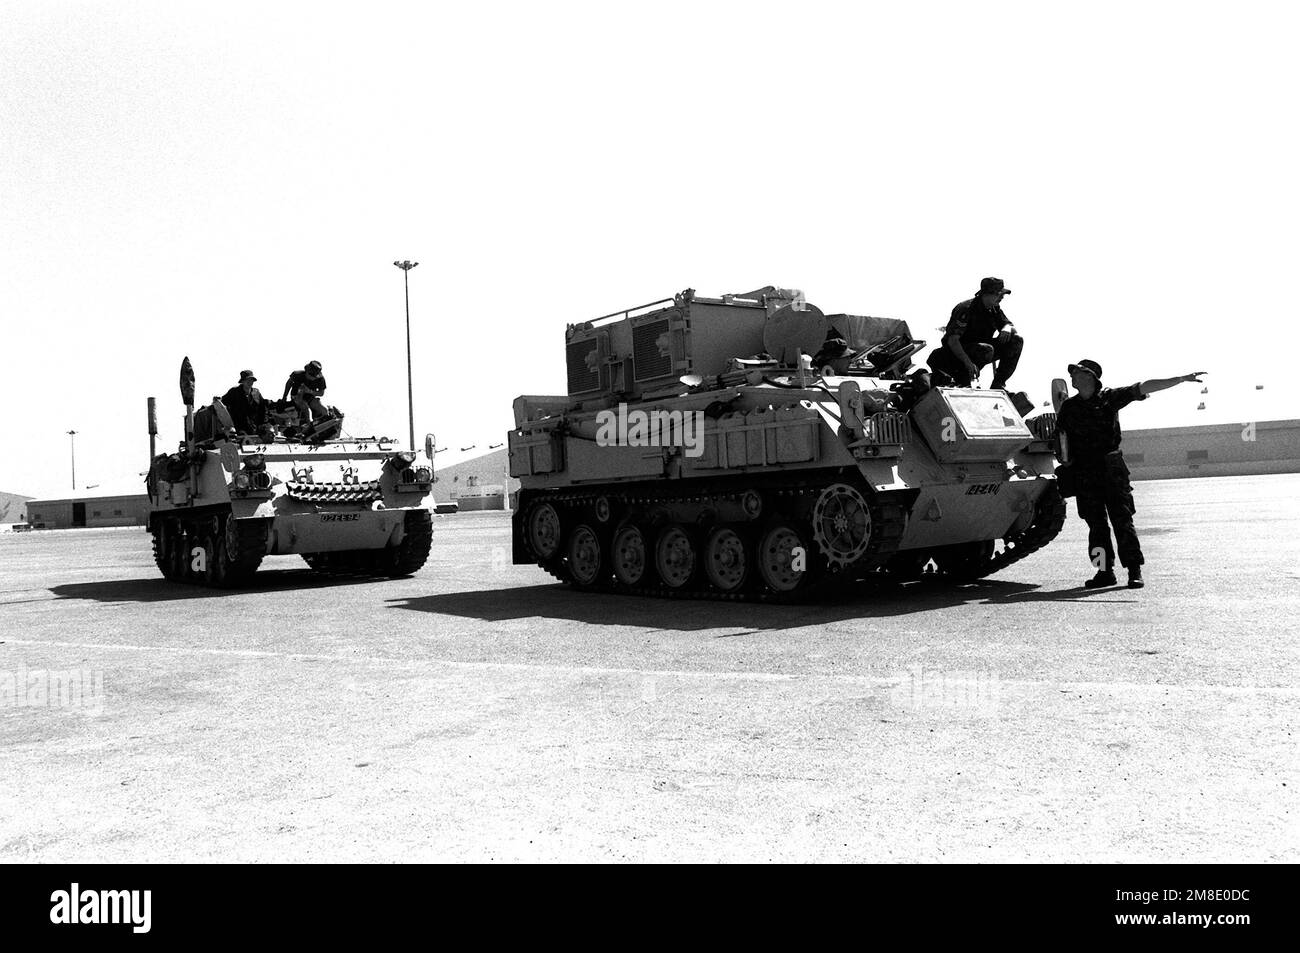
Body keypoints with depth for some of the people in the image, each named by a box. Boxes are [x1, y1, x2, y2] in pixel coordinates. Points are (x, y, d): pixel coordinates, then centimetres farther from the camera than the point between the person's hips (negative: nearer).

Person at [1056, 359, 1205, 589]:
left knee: (1122, 519, -4)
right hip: (1084, 472, 3)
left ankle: (1135, 570, 0)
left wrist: (1182, 379, -6)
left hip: (1112, 468, -3)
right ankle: (1105, 571, 10)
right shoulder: (1069, 406, 11)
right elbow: (1061, 435, 17)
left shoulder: (1110, 397, 2)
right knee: (1096, 523, 4)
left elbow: (1145, 387, -2)